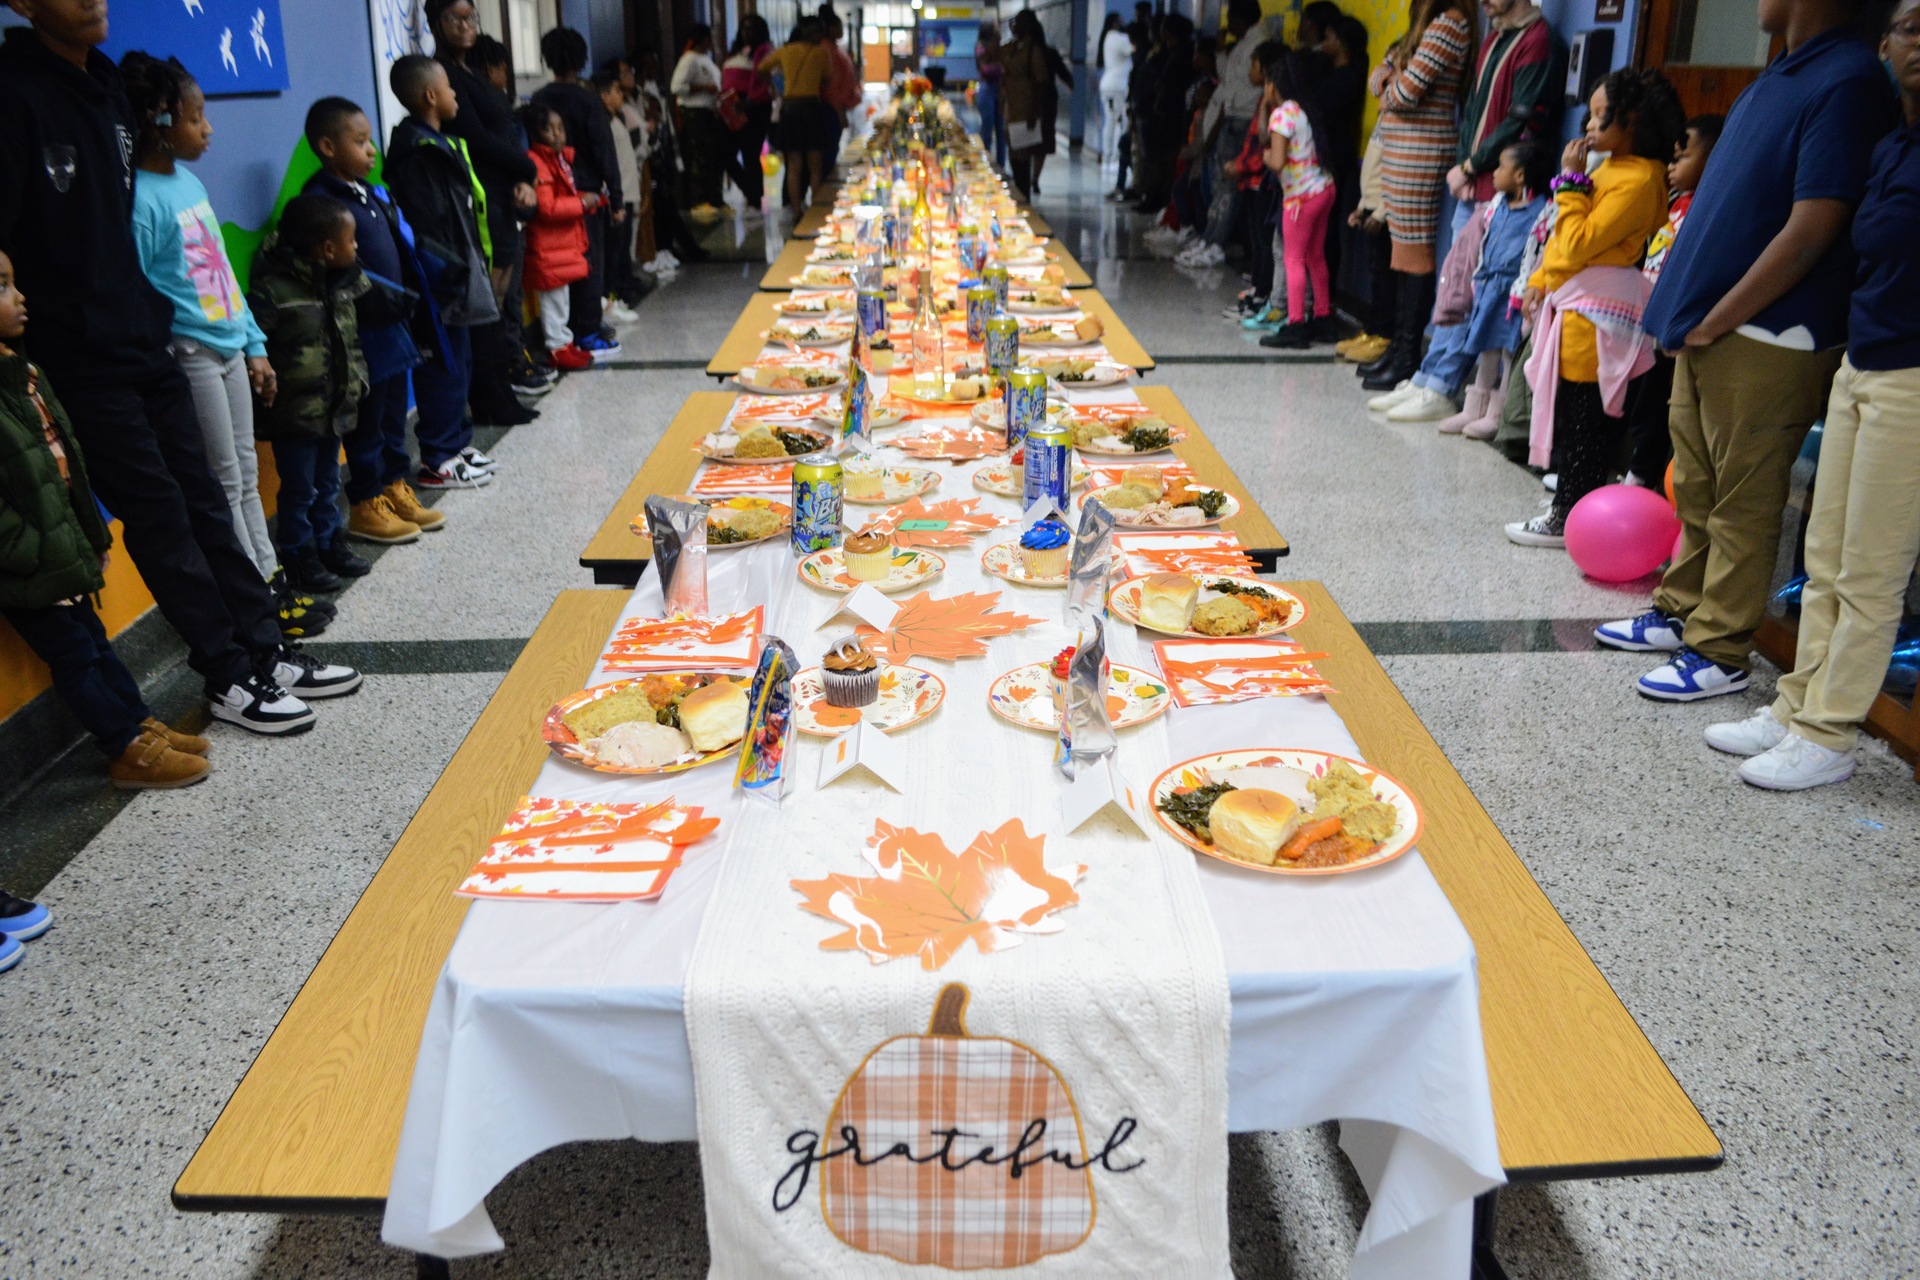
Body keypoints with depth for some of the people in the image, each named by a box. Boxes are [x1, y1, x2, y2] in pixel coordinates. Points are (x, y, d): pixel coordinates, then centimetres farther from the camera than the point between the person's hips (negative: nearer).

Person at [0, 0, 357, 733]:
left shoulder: (107, 88, 11)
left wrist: (152, 311, 13)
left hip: (145, 341, 7)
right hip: (80, 360, -7)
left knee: (203, 502, 10)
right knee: (159, 516, -2)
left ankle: (266, 652, 18)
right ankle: (229, 678, 7)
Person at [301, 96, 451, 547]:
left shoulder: (375, 194, 13)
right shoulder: (321, 201, -14)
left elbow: (404, 252, 17)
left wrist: (413, 306, 10)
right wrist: (387, 296, -23)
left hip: (393, 328, 8)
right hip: (362, 334, -8)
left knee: (394, 412, 17)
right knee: (367, 421, 1)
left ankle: (396, 489, 29)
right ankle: (366, 506, 12)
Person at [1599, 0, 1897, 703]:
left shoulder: (1847, 83, -16)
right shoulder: (1780, 74, 13)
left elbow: (1811, 231, -20)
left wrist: (1717, 321, -15)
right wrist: (1689, 311, 11)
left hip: (1766, 340, -9)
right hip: (1708, 328, 9)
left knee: (1742, 504, 1)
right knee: (1696, 488, 18)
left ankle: (1720, 651, 11)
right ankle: (1680, 612, 32)